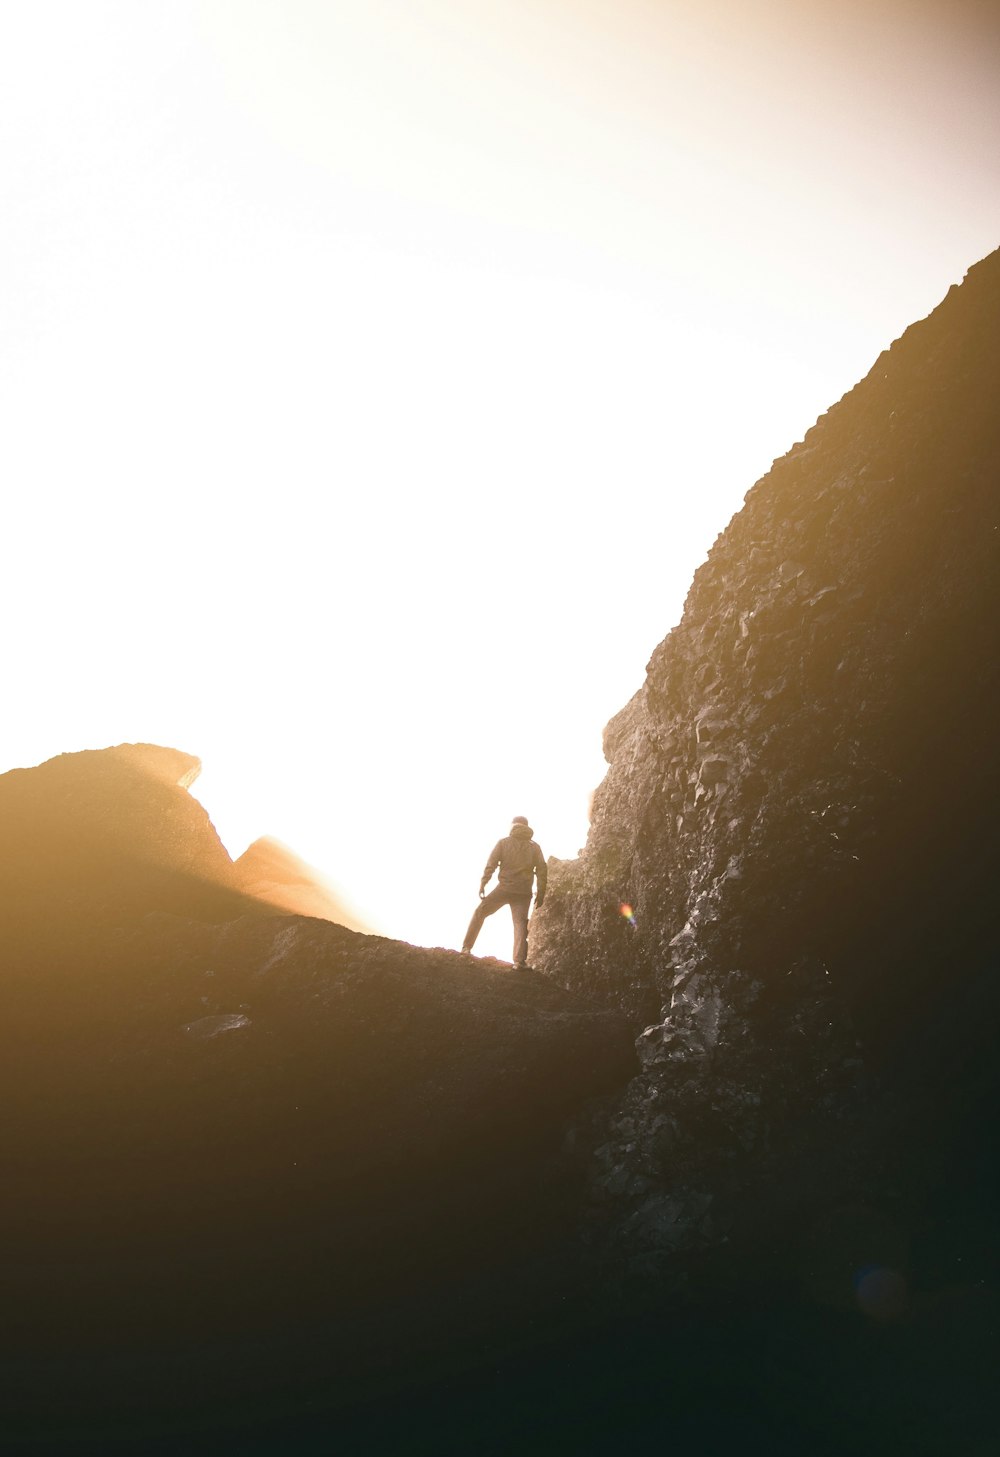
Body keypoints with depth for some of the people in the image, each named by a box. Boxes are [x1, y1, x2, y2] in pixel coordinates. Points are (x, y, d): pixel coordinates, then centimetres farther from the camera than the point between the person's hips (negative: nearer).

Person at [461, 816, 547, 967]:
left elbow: (490, 865, -3)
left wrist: (482, 884, -3)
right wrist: (540, 893, 5)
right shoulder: (534, 847, 10)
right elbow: (542, 871, 4)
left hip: (504, 888, -1)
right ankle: (520, 960, -13)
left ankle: (466, 947, 6)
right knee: (520, 923, 1)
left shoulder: (503, 843, 6)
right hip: (523, 892, 1)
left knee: (479, 913, 12)